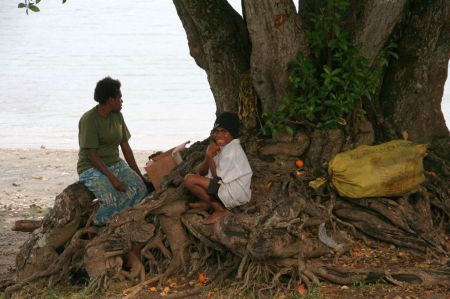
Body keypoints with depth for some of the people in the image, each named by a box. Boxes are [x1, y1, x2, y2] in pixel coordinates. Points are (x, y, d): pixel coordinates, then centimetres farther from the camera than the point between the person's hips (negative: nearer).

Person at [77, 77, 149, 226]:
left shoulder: (117, 116, 8)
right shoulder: (89, 119, -14)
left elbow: (125, 147, 12)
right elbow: (92, 155, -18)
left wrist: (139, 174, 6)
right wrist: (112, 178, -26)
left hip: (115, 164, 7)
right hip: (92, 168, -7)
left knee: (140, 188, -21)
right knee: (112, 201, -33)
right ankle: (95, 220, -5)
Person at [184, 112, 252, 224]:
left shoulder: (231, 151, -19)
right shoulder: (222, 146, 11)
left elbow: (218, 178, -19)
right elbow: (200, 171, 9)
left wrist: (210, 157, -13)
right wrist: (208, 157, -10)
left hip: (236, 194, -11)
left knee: (190, 180, -19)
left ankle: (220, 209, -9)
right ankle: (210, 203, 7)